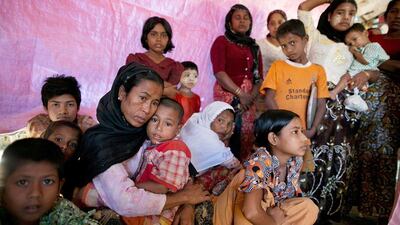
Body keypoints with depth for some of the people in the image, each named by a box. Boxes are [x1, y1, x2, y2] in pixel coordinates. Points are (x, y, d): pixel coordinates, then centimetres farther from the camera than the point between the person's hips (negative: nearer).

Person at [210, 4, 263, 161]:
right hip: (227, 97, -5)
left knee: (246, 139, 2)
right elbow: (219, 72, -9)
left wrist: (251, 96, -5)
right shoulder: (221, 42, 4)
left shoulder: (254, 47, 19)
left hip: (248, 99, 5)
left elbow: (258, 76, 14)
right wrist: (240, 94, -13)